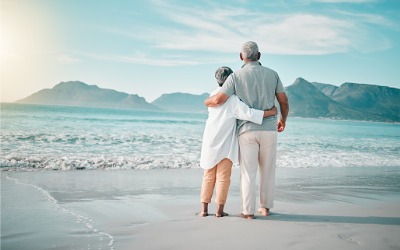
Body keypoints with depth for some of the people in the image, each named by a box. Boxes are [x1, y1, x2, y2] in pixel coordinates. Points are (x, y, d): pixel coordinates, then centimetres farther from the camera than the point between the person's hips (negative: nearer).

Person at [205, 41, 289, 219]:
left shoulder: (236, 76, -4)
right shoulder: (272, 74, 5)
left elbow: (219, 100, -13)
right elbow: (284, 101, 8)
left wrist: (207, 102, 11)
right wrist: (283, 119, 26)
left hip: (247, 130, -2)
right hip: (269, 130, 3)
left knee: (248, 172, 3)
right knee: (268, 170, 15)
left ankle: (248, 211, 6)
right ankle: (265, 207, 24)